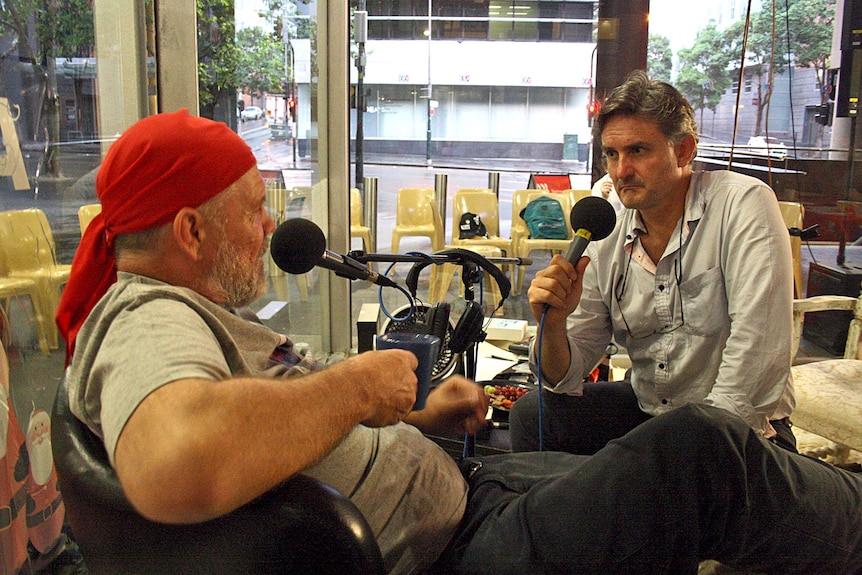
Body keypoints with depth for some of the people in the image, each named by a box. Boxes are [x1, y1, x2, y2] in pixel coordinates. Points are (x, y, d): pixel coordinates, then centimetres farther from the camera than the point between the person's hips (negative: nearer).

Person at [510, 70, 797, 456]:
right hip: (645, 407, 5)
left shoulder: (742, 203, -14)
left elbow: (759, 342, -23)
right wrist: (553, 324, -22)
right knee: (530, 416, -10)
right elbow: (565, 377, -2)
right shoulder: (605, 242, -1)